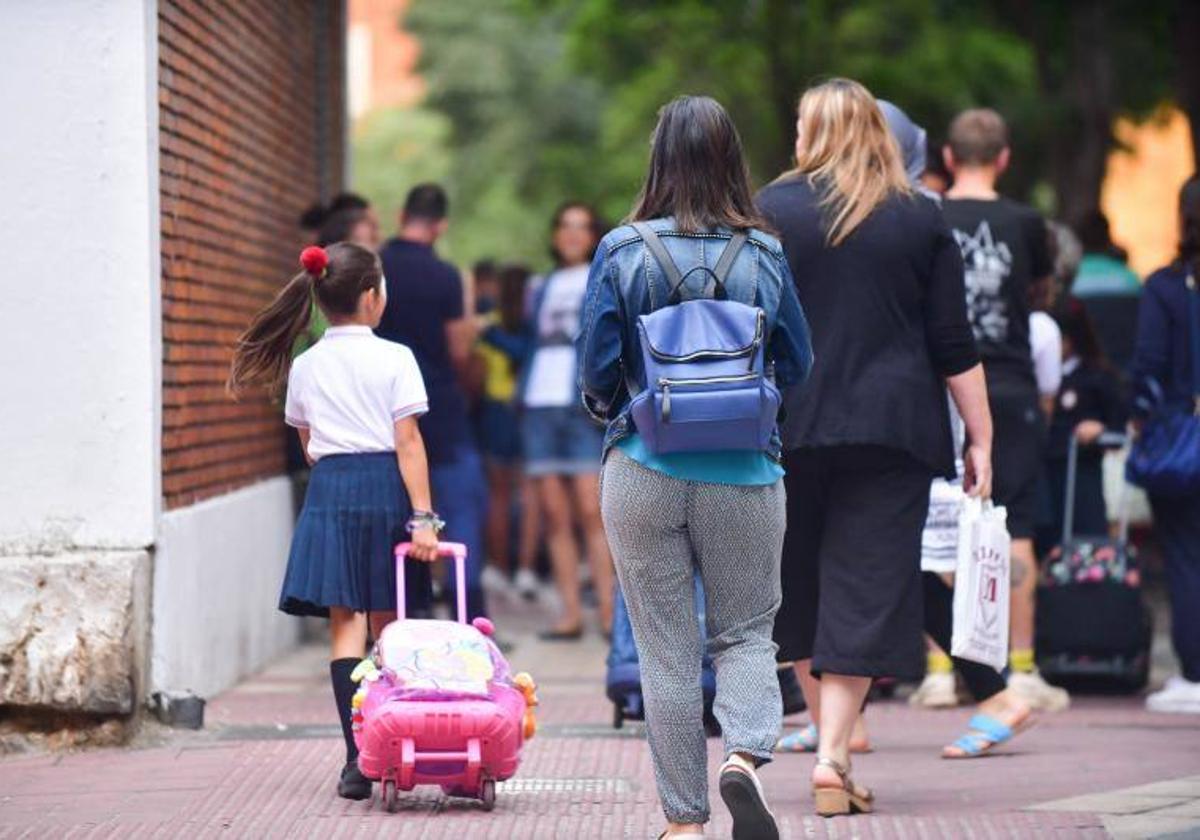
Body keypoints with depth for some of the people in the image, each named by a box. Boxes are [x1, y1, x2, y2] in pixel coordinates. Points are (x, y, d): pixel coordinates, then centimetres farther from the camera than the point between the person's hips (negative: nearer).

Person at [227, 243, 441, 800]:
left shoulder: (304, 367, 8)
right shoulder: (394, 359, -4)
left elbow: (308, 444, 13)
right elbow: (408, 442, -8)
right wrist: (423, 517, -9)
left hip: (329, 489, 2)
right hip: (385, 487, -2)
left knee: (346, 626, -1)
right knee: (388, 626, 9)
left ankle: (357, 759, -10)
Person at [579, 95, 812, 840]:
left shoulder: (622, 254, -6)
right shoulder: (764, 256, -3)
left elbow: (598, 375, -3)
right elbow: (798, 368, 5)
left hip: (645, 475, 0)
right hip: (744, 476, 0)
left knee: (667, 650, 8)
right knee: (746, 632, 13)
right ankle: (745, 753, -14)